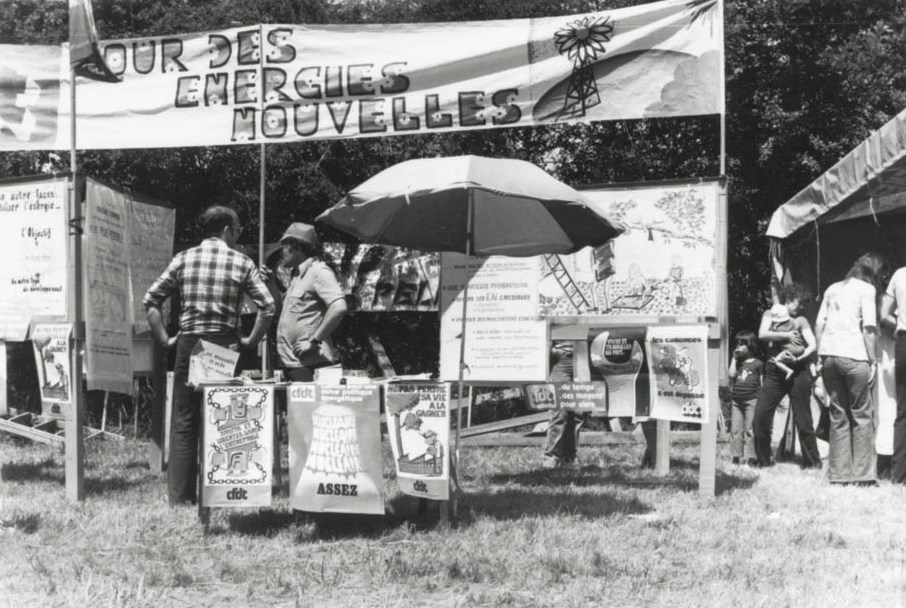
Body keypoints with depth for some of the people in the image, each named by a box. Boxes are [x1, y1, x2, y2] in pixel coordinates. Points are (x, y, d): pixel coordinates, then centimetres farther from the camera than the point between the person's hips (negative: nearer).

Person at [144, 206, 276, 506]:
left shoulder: (183, 259, 5)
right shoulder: (241, 262, 0)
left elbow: (150, 300, 2)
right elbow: (268, 306, -7)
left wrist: (164, 339, 7)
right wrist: (251, 341, 3)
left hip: (188, 345, 2)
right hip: (225, 346, -1)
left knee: (183, 422, 6)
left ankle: (180, 494, 5)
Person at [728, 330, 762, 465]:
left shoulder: (757, 364, 1)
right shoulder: (738, 362, 16)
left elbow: (761, 383, 2)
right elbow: (732, 374, -1)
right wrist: (734, 358, 4)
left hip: (751, 400, -5)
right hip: (736, 400, 5)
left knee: (750, 429, -5)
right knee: (735, 429, 4)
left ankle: (750, 456, -3)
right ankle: (736, 455, 8)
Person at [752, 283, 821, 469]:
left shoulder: (800, 320, 11)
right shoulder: (770, 314, 13)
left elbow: (812, 345, 0)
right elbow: (762, 334, -5)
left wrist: (799, 358, -16)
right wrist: (786, 335, -11)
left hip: (797, 371, -1)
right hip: (774, 372, 1)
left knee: (803, 420, -1)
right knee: (760, 417, -5)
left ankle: (812, 461, 8)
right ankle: (763, 459, 9)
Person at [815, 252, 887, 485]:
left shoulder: (832, 289, 18)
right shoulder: (866, 289, 1)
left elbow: (819, 324, 14)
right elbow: (869, 328, -7)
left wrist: (821, 356, 14)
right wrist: (873, 361, -5)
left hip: (829, 354, 5)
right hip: (854, 356, -5)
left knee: (838, 416, 9)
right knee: (861, 416, 3)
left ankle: (839, 473, 8)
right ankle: (862, 473, 0)